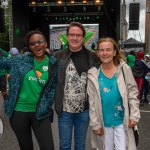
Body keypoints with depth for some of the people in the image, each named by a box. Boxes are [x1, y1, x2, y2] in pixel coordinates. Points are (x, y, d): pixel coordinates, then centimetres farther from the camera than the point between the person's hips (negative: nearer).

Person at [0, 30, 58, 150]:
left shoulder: (53, 63, -2)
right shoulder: (21, 60, -3)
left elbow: (54, 86, 5)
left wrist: (47, 106, 0)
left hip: (40, 112, 0)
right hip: (19, 111, 1)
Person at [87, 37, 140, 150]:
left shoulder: (124, 69, -6)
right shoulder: (93, 74, -6)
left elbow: (133, 93, -2)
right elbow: (92, 101, -3)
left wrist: (134, 115, -6)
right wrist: (95, 124, -2)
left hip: (122, 120, -1)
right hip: (104, 121, 1)